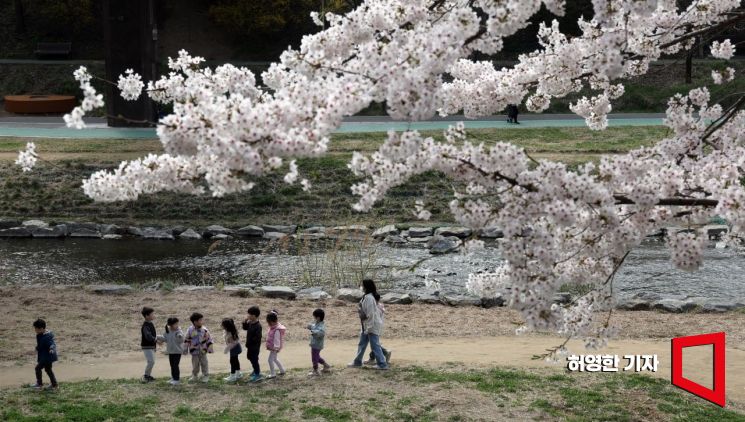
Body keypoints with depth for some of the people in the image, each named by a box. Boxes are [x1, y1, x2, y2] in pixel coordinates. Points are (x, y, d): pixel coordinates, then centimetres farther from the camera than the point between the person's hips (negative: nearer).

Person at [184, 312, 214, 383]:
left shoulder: (204, 330, -10)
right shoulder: (190, 330, -9)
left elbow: (209, 339, -4)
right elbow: (187, 340, 1)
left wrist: (210, 348, -3)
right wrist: (186, 349, 4)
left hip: (203, 351, -1)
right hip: (194, 351, 1)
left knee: (204, 363, 7)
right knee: (195, 364, 12)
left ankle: (206, 376, 20)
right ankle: (195, 376, 26)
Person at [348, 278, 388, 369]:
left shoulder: (369, 298, -21)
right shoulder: (366, 296, 10)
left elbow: (371, 314, -23)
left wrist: (369, 328, -21)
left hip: (372, 325, -11)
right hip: (366, 325, 11)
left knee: (375, 345, -5)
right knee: (362, 344, 19)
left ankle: (382, 364, 1)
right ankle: (357, 362, 30)